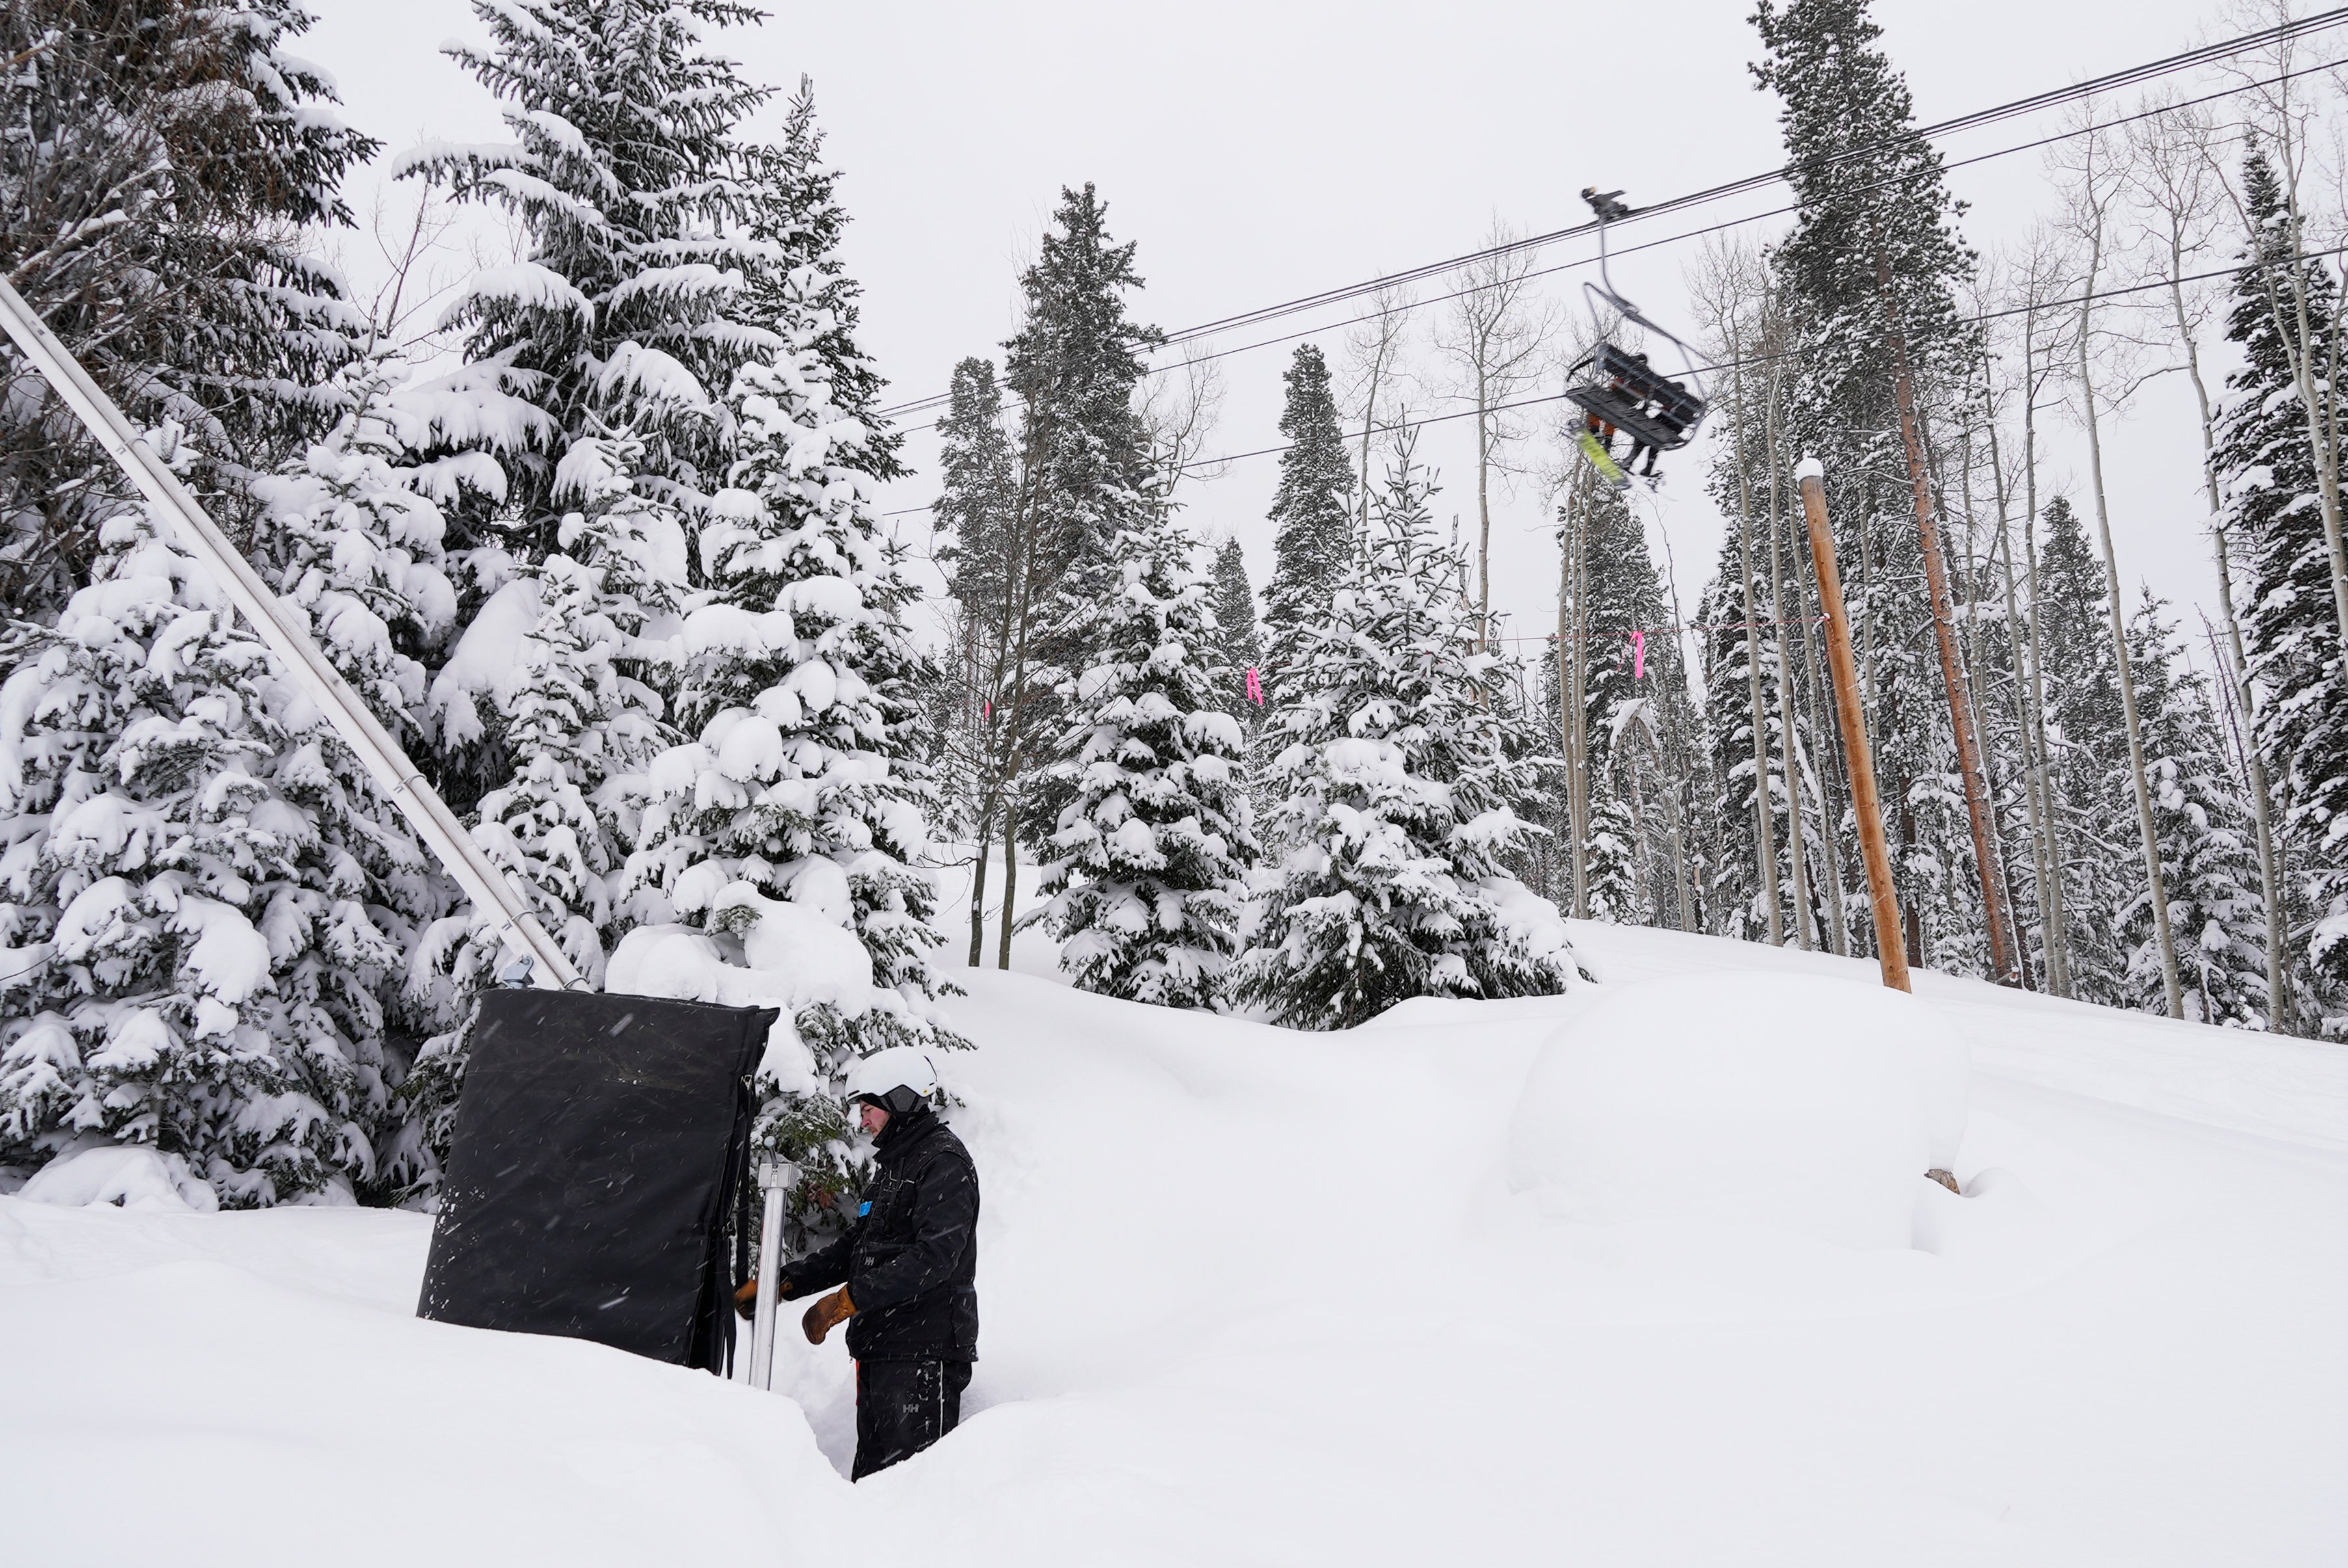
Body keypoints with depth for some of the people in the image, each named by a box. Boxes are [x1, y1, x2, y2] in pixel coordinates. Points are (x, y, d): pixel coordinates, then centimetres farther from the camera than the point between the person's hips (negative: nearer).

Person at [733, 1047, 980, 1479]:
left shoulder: (945, 1161, -9)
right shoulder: (893, 1164, 22)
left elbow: (935, 1256, -21)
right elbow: (855, 1247, 24)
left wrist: (849, 1299, -21)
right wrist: (779, 1282, 13)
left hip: (924, 1348, -10)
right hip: (880, 1346, 10)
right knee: (872, 1475, 8)